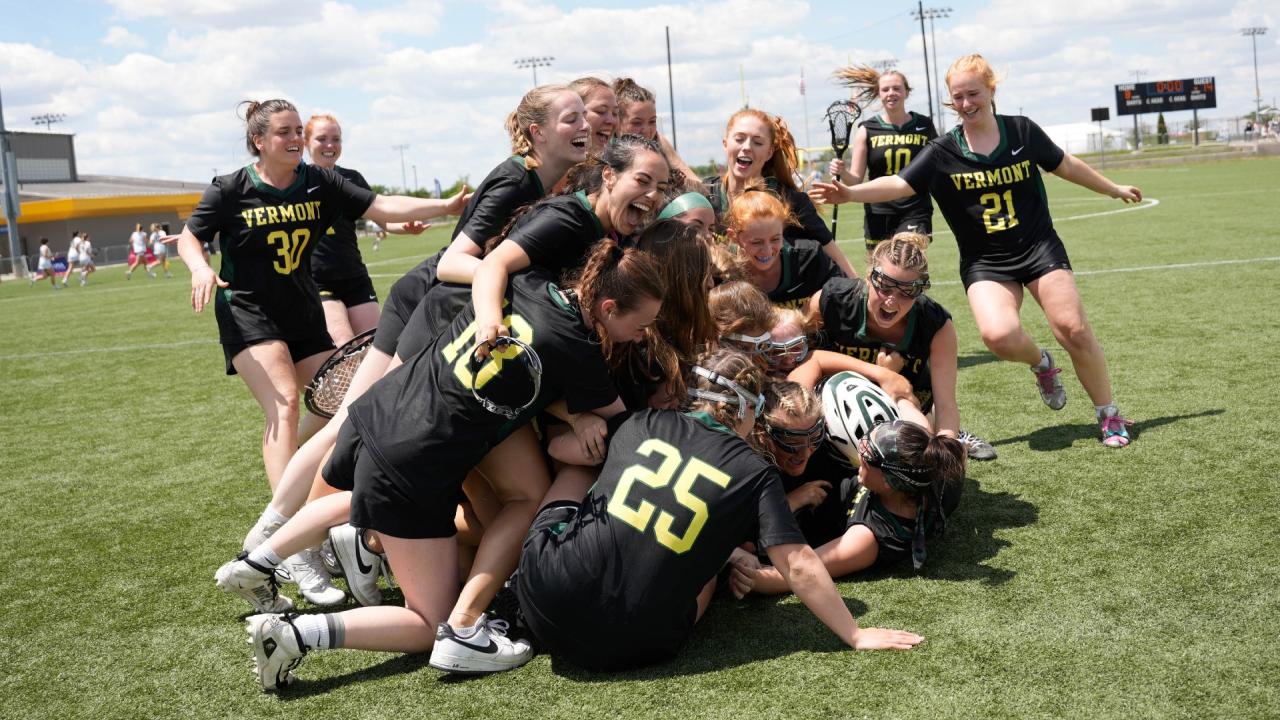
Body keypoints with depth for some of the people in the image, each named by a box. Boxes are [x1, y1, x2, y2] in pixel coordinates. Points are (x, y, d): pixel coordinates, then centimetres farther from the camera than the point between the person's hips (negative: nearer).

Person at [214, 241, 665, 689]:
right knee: (431, 623, 8)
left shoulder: (526, 281, 0)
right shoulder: (578, 354, -16)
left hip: (376, 412, 8)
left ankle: (254, 565, 46)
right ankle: (294, 635, -9)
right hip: (413, 469, -8)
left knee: (386, 498, 45)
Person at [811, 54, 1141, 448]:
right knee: (998, 335, -26)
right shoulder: (943, 152, -5)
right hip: (985, 263, -1)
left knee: (1073, 329, -9)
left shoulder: (1022, 130, 0)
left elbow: (1066, 165, 15)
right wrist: (850, 193, -33)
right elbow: (899, 184, -15)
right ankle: (1040, 362, 12)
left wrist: (1114, 188, 27)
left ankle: (1109, 414, 12)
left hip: (1039, 248, 1)